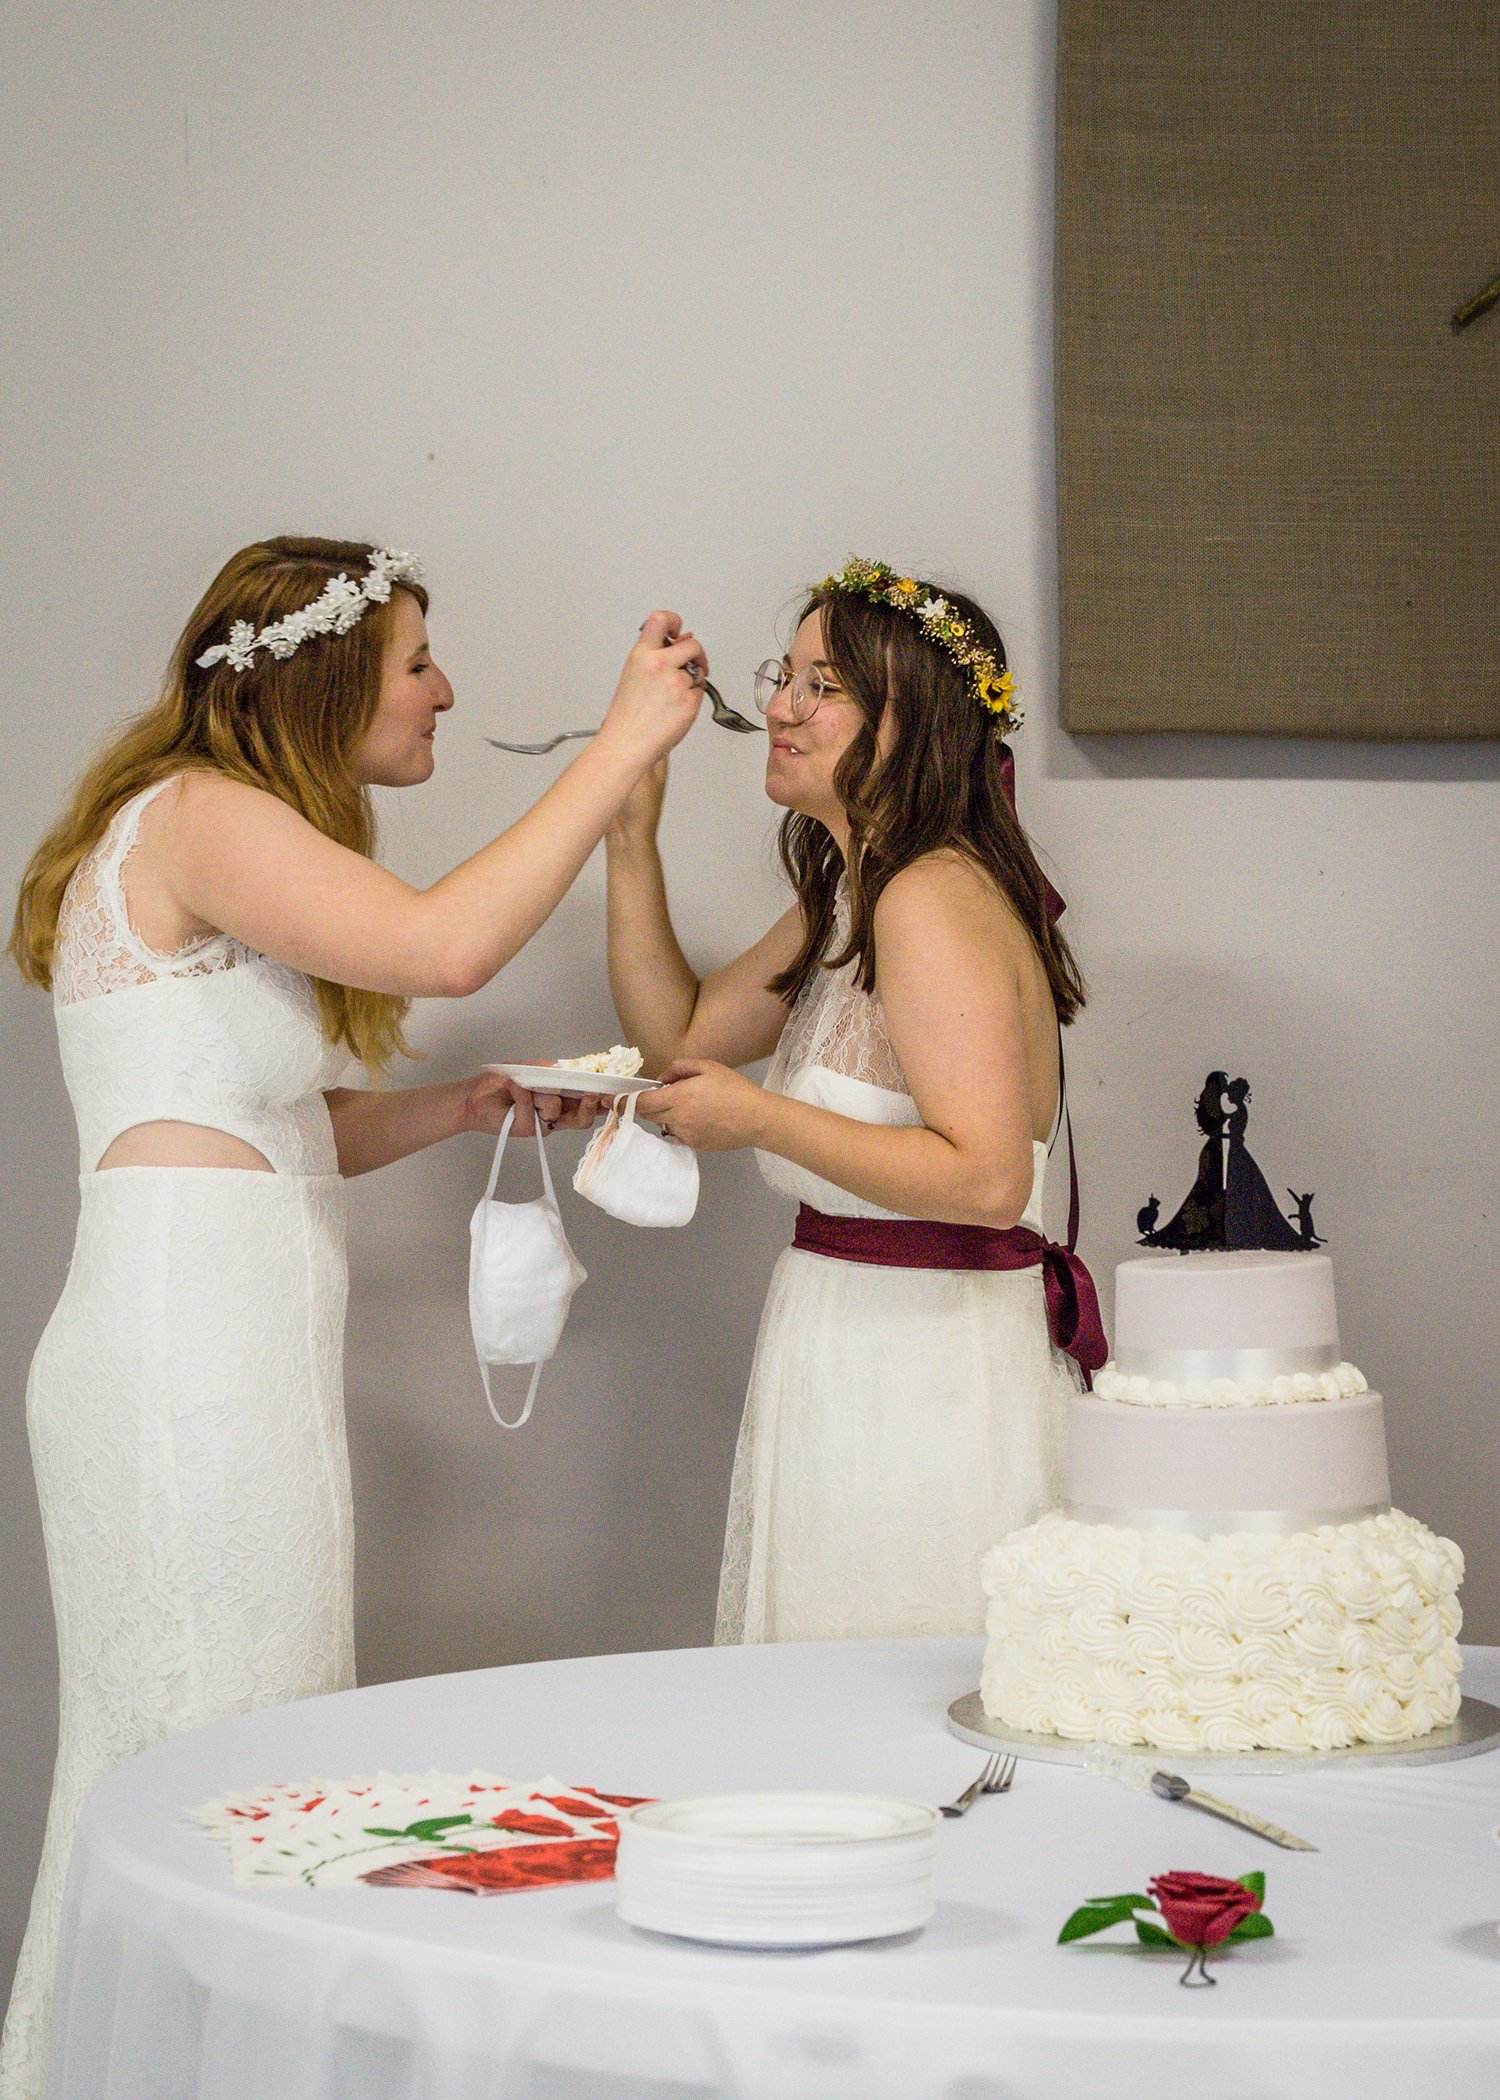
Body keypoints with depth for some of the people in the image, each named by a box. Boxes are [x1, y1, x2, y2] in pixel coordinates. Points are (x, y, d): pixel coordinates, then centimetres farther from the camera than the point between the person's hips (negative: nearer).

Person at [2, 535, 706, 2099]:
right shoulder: (197, 818, -10)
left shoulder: (233, 834, 22)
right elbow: (446, 944, -25)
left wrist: (462, 1107, 11)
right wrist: (624, 743, -18)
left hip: (240, 1351, 10)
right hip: (185, 1352, -10)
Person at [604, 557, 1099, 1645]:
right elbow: (682, 1032, 22)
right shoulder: (849, 901, 14)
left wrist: (761, 1119, -19)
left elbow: (989, 1178, -26)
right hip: (852, 1352, 10)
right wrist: (631, 837, 13)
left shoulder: (934, 900, -17)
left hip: (930, 1378, -10)